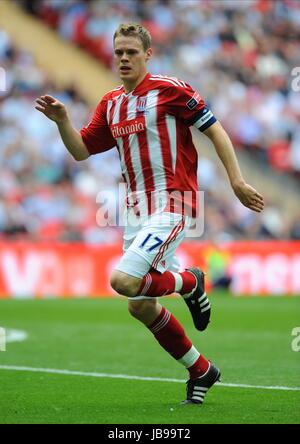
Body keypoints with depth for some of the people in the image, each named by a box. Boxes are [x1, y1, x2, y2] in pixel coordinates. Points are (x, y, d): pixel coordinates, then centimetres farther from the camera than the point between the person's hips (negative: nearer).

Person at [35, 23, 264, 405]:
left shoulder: (170, 90, -7)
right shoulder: (110, 104, 13)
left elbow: (215, 131, -4)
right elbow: (80, 150, 16)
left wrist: (236, 181, -10)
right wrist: (61, 120, -2)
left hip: (171, 205, -8)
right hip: (137, 211, 8)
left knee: (123, 281, -24)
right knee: (140, 306, 7)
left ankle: (189, 282, 5)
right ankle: (201, 371, 24)